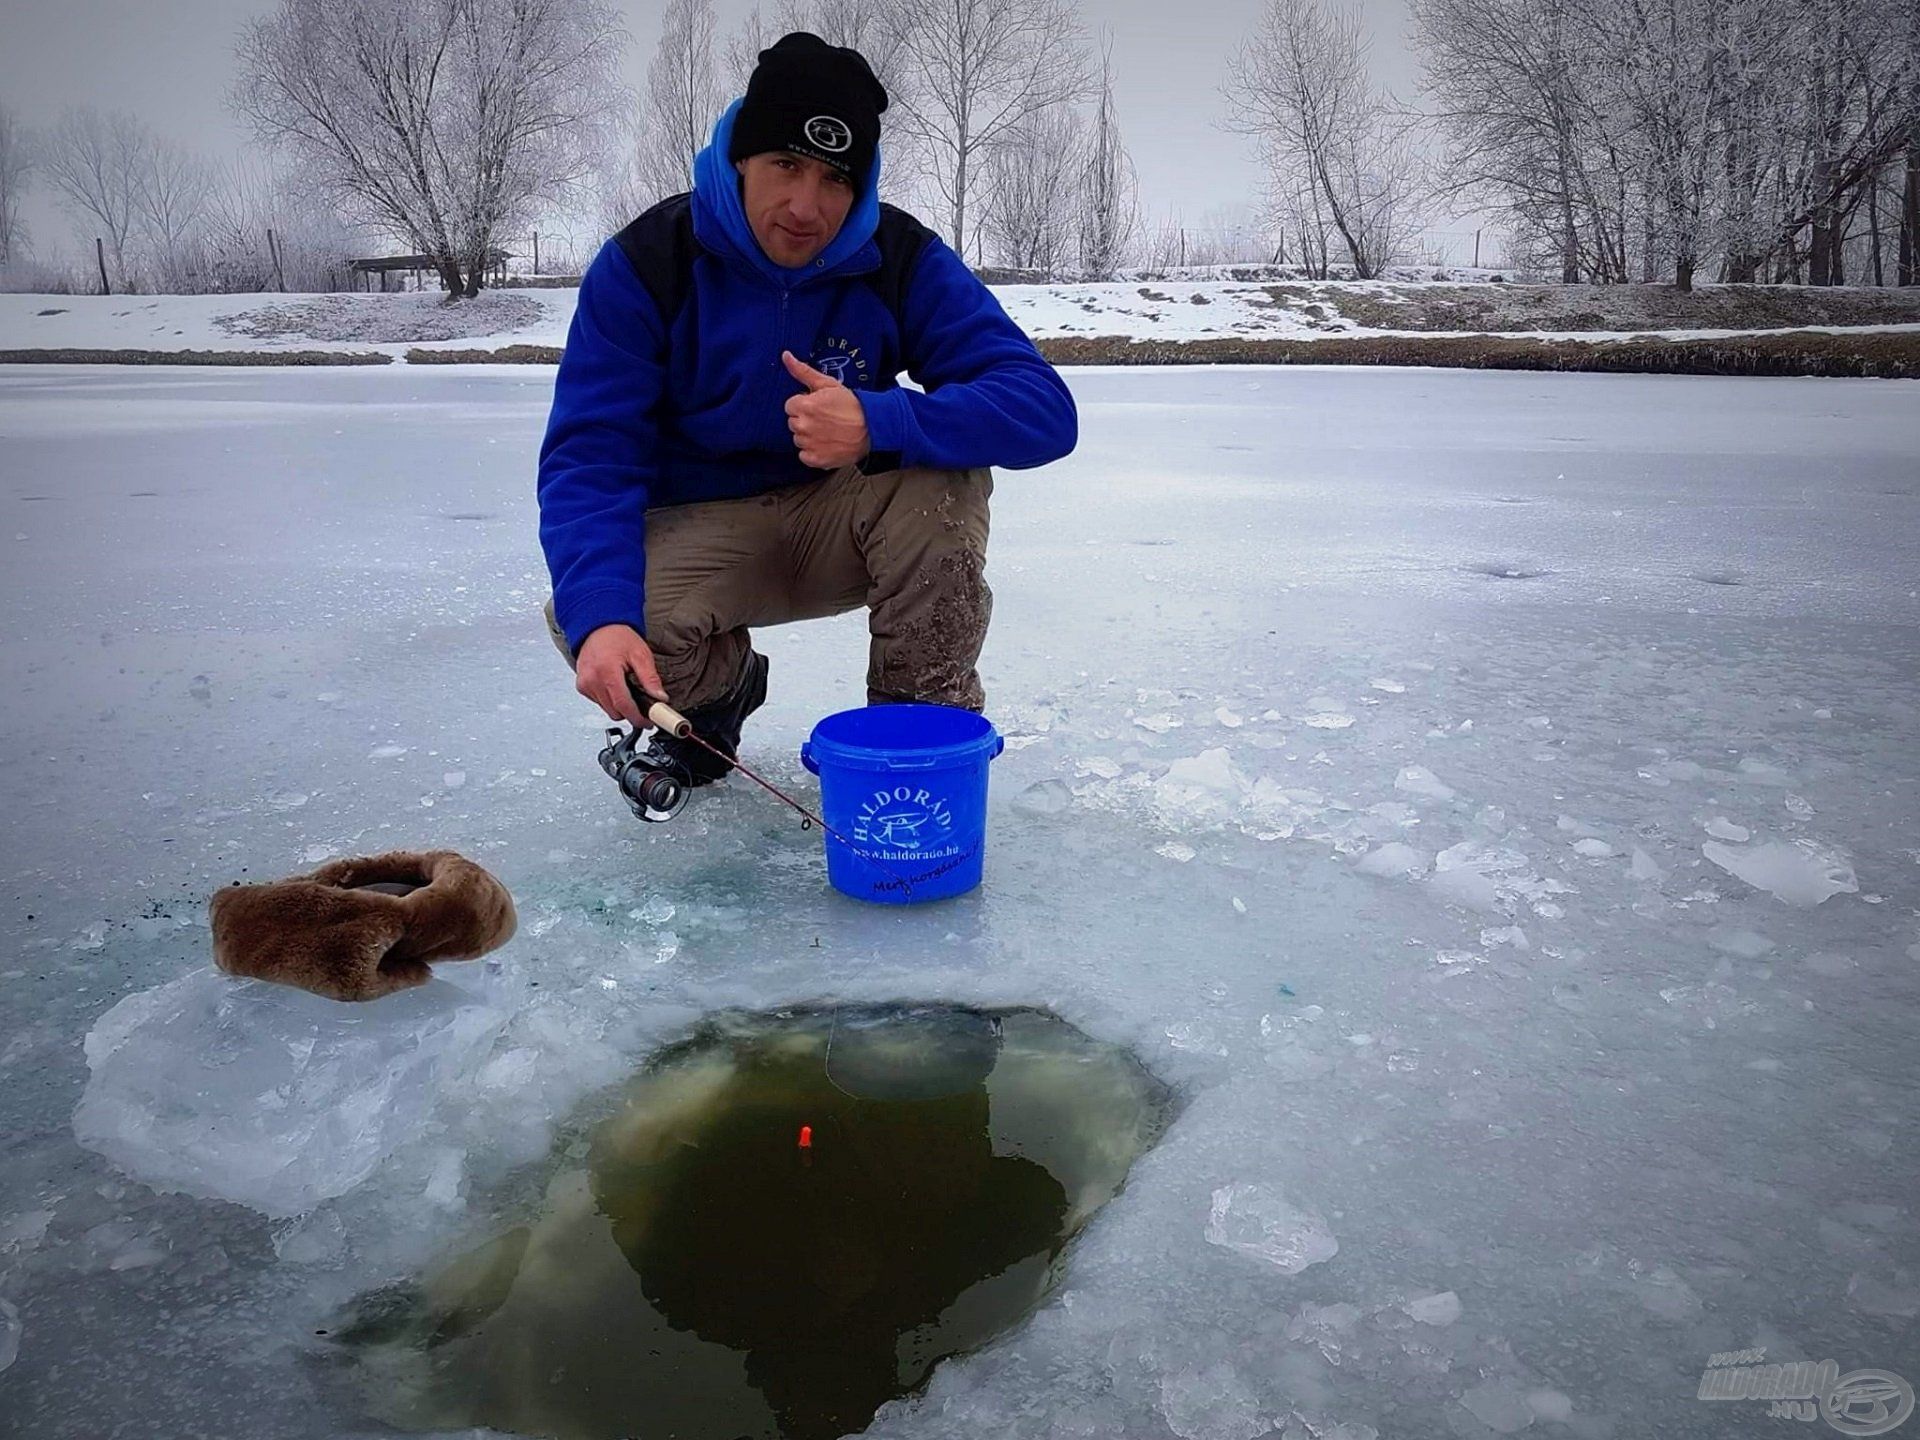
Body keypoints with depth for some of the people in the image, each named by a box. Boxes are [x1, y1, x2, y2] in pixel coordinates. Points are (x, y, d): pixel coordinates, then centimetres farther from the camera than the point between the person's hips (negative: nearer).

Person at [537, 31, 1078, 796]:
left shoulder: (904, 259, -14)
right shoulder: (646, 263, -15)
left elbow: (1045, 410, -24)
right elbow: (589, 455, -22)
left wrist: (879, 423, -41)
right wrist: (599, 615, -41)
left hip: (851, 521, 1)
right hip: (703, 528, 0)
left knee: (940, 468, -31)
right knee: (586, 616, -30)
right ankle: (718, 694, 7)